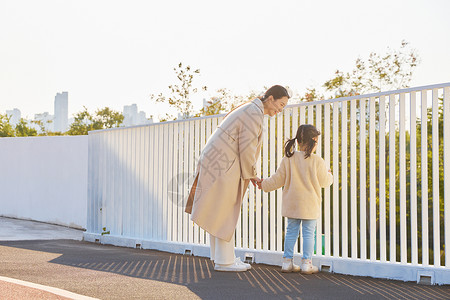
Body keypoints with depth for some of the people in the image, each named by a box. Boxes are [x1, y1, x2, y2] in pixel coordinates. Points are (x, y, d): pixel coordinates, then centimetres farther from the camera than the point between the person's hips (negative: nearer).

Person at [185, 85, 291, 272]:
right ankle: (224, 261, 0)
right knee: (225, 213, -5)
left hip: (214, 162, 10)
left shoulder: (249, 111, 19)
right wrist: (249, 174, -5)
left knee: (217, 213, 12)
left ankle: (219, 256, 19)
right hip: (222, 165, -10)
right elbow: (246, 147, -17)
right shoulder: (254, 113, -13)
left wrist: (249, 173, 17)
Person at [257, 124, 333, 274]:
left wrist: (264, 184, 17)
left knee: (291, 231, 12)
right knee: (308, 233, 4)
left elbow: (278, 179, 2)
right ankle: (306, 263, 5)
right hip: (310, 205, -3)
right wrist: (329, 175, 21)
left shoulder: (288, 159, -2)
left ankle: (287, 261, 15)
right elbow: (324, 182, 0)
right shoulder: (317, 161, -10)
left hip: (292, 204, 4)